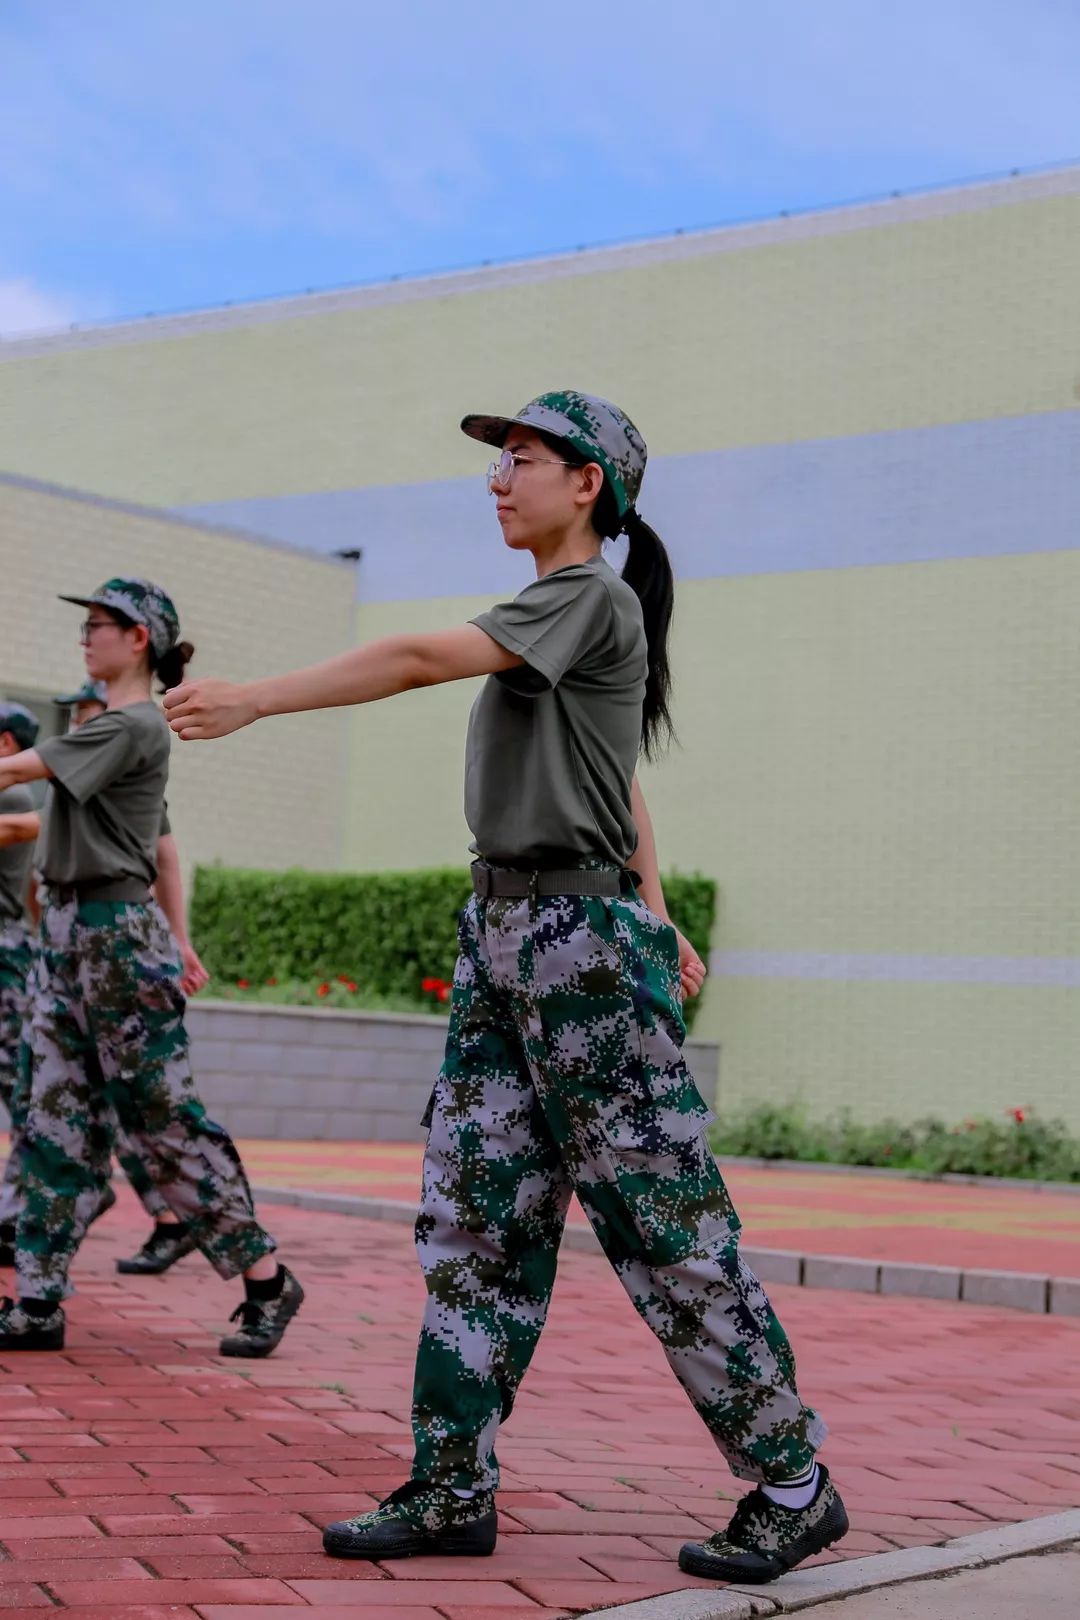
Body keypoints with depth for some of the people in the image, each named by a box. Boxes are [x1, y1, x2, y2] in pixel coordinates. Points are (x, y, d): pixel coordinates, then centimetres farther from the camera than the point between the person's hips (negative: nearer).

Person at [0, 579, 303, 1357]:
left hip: (118, 937, -9)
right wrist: (176, 942, 23)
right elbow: (162, 850, 21)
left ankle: (265, 1279, 6)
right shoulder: (112, 729, 17)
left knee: (165, 1118, -4)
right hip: (66, 929, 9)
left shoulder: (133, 726, -12)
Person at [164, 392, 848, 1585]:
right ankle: (452, 1490, 13)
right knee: (472, 1212, 6)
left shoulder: (593, 599, -9)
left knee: (660, 1222, -4)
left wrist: (253, 700, -20)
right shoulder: (556, 618, 19)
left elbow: (422, 659, -20)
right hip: (501, 929, 9)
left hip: (582, 936, -9)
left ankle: (794, 1489, 7)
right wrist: (655, 917, 22)